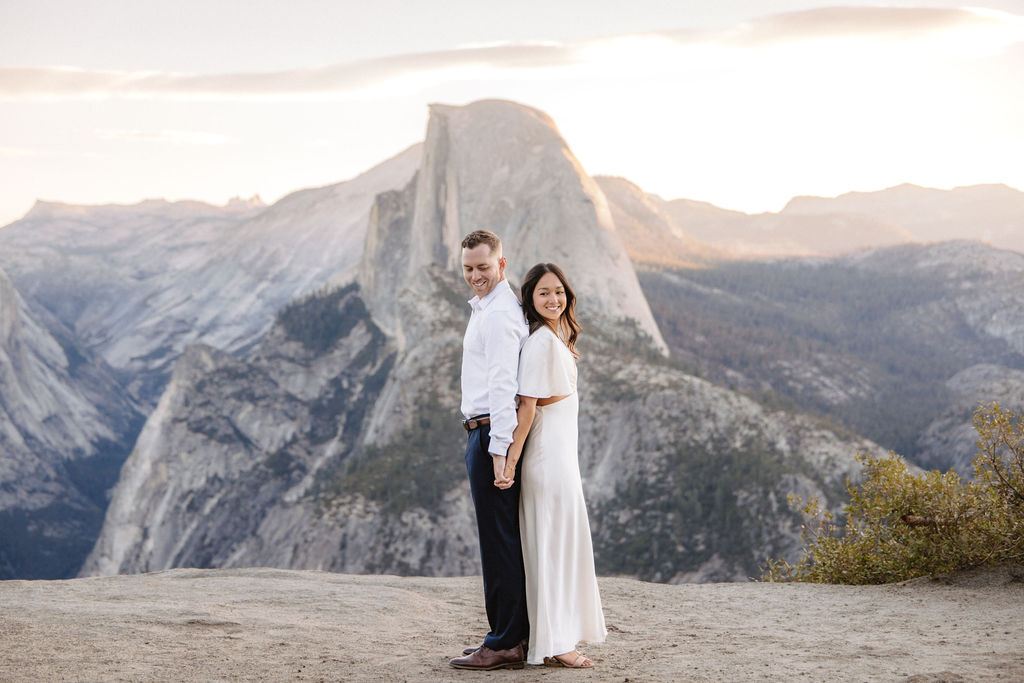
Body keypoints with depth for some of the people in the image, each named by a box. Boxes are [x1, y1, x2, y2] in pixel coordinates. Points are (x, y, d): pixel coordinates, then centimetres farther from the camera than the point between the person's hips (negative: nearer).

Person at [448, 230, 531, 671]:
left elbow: (502, 385, -20)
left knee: (498, 541, -8)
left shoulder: (497, 314, -13)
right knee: (507, 540, 13)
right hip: (485, 434, 11)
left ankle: (504, 645, -4)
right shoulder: (488, 308, 21)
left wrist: (498, 450, -25)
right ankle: (514, 635, 19)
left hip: (491, 434, -11)